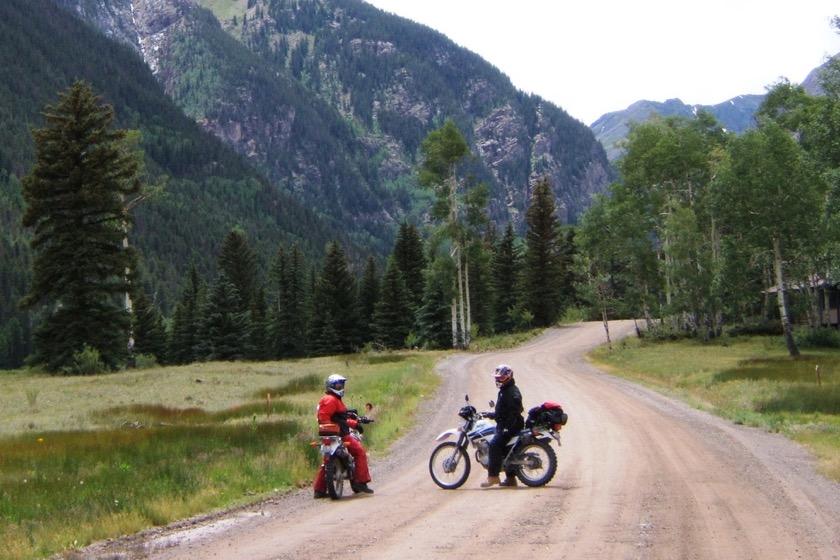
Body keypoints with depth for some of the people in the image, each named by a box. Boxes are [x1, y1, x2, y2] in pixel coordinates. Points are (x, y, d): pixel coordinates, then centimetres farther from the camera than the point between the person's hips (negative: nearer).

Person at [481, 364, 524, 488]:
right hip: (504, 425, 11)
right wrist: (490, 414, 27)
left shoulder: (512, 392, -15)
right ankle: (510, 478, 16)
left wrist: (508, 427, -29)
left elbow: (514, 411, -24)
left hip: (510, 425, -11)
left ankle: (493, 476, -23)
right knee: (504, 448, 12)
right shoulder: (504, 390, 18)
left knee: (494, 445, -21)